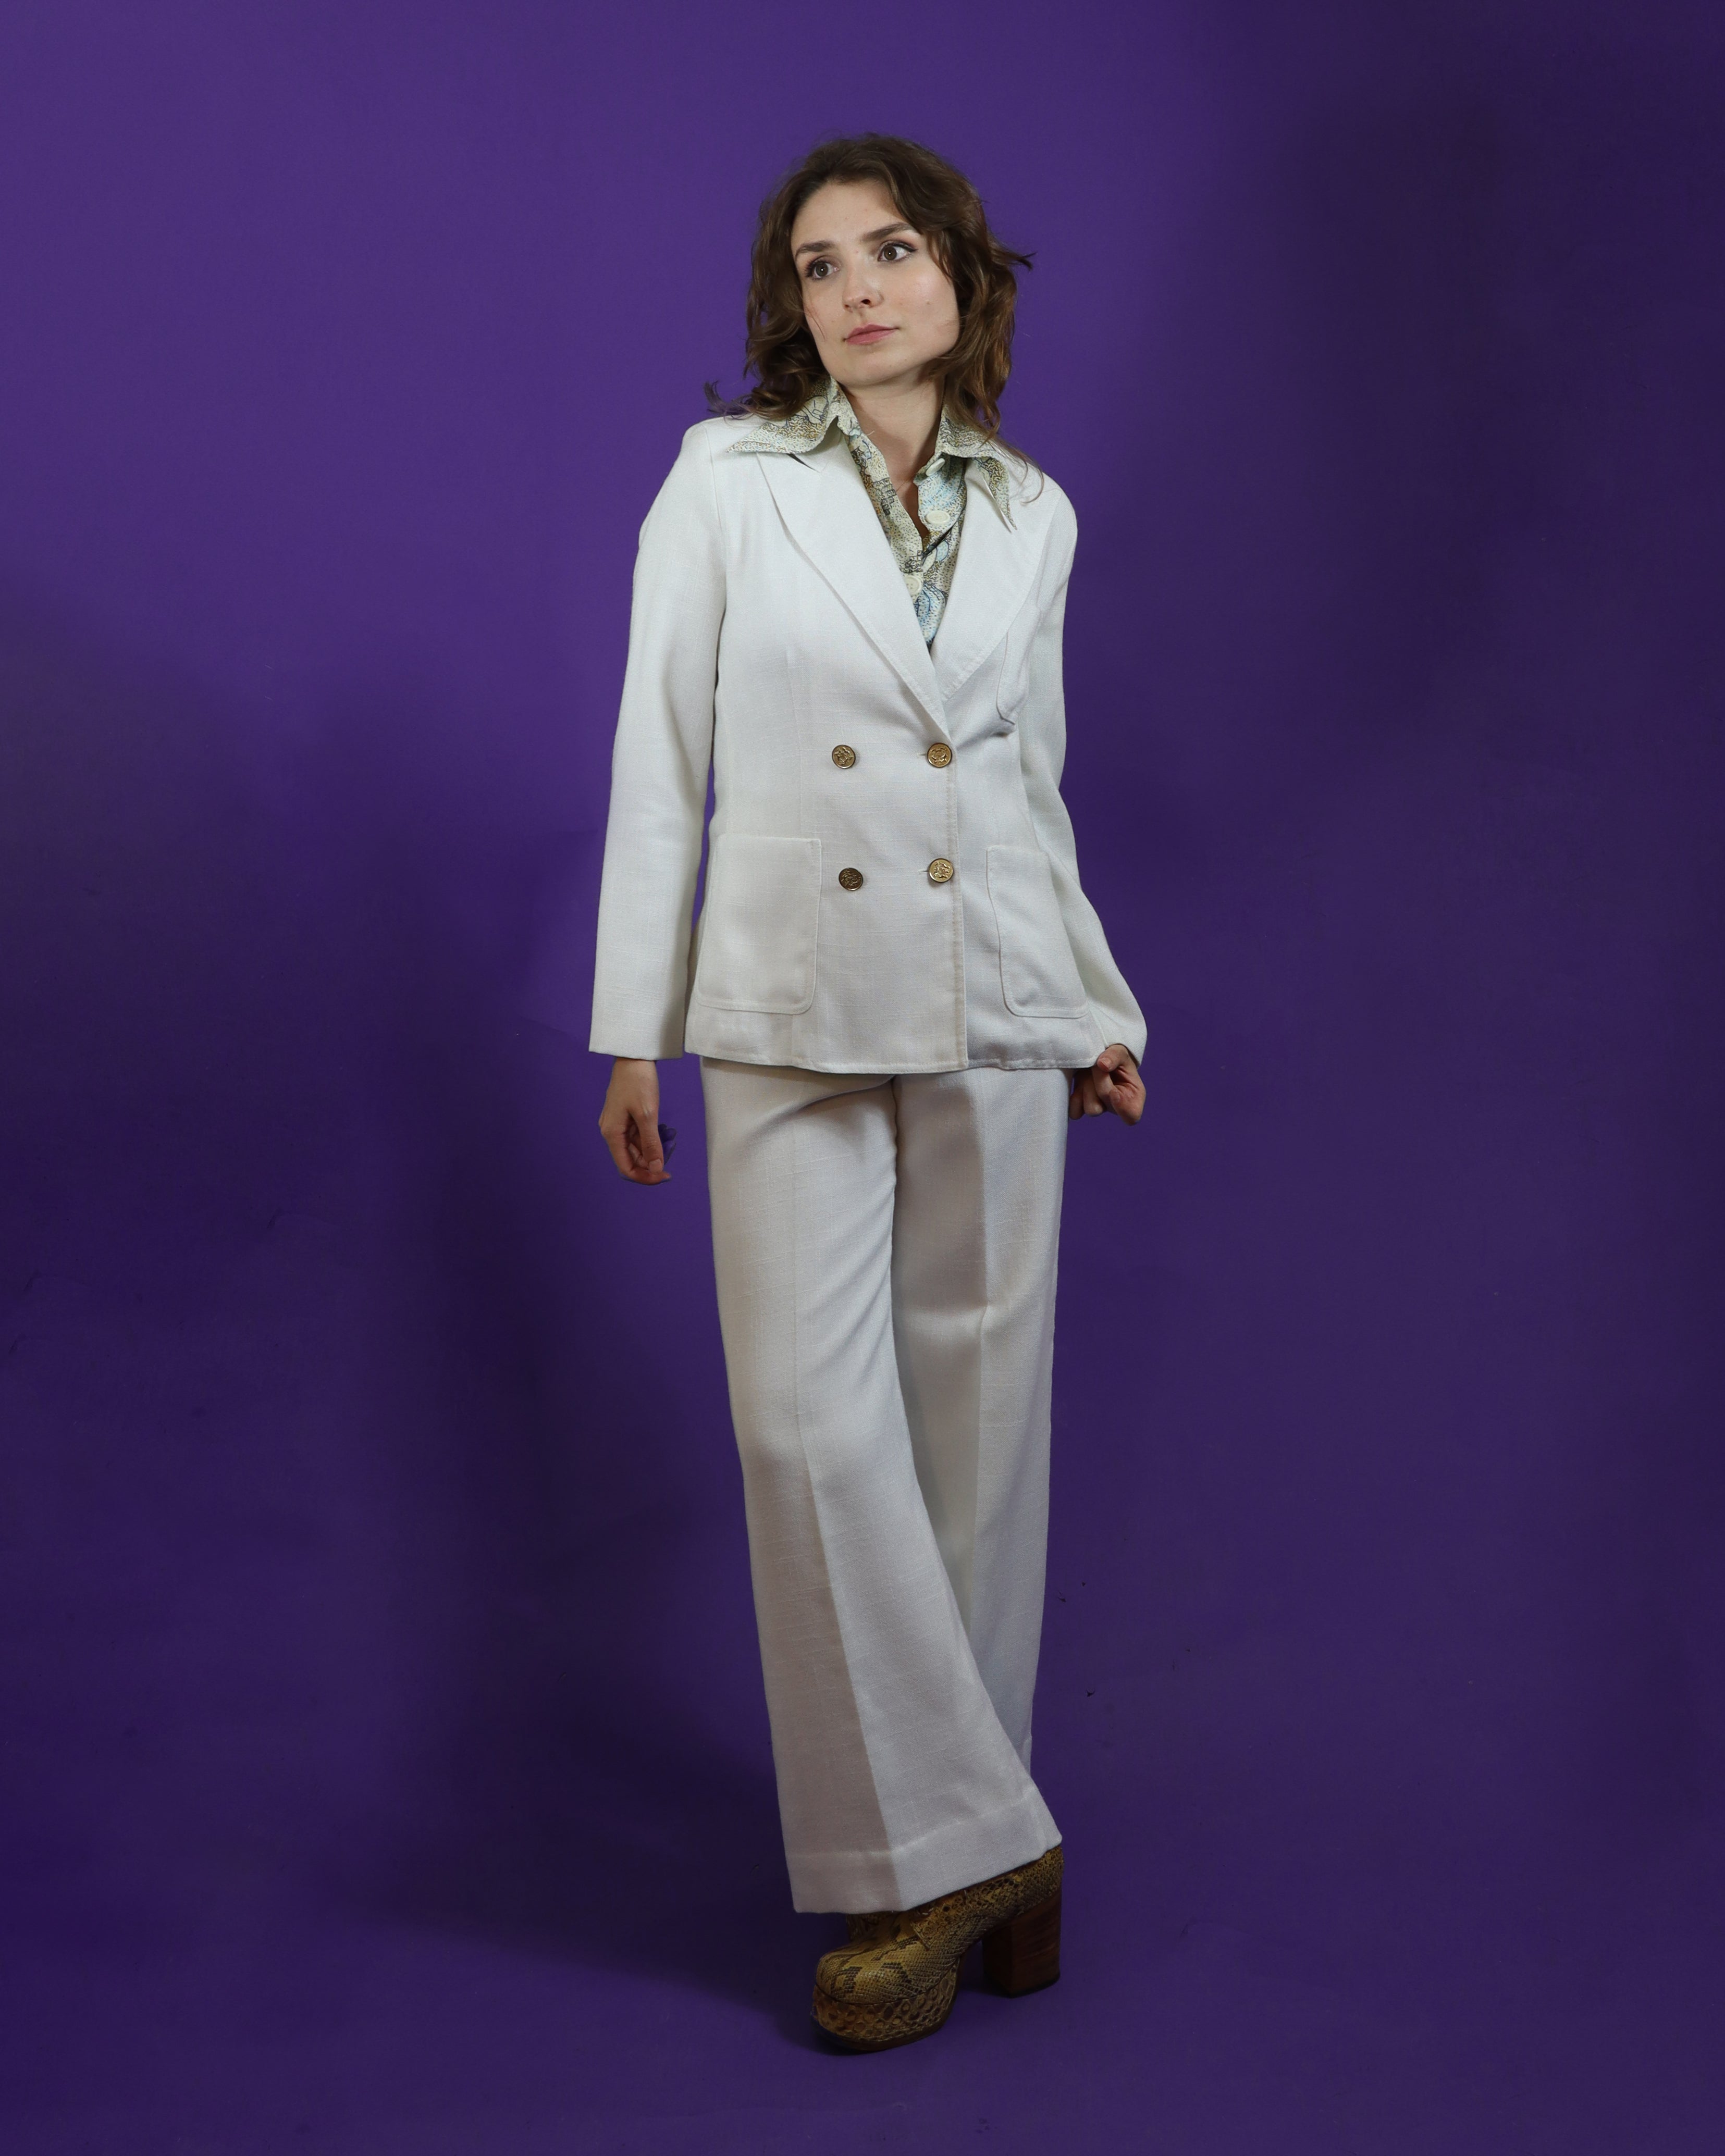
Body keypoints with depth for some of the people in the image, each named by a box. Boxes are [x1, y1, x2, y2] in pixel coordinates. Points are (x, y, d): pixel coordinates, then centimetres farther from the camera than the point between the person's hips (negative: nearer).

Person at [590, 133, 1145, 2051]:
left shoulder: (1032, 514, 9)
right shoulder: (727, 477, 1)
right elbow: (659, 757, 0)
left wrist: (1101, 1007, 17)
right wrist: (634, 1028, -2)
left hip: (994, 1017, 2)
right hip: (794, 1013, -2)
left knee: (976, 1415, 5)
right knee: (812, 1424, -7)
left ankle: (950, 1839, 21)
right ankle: (965, 1846, 5)